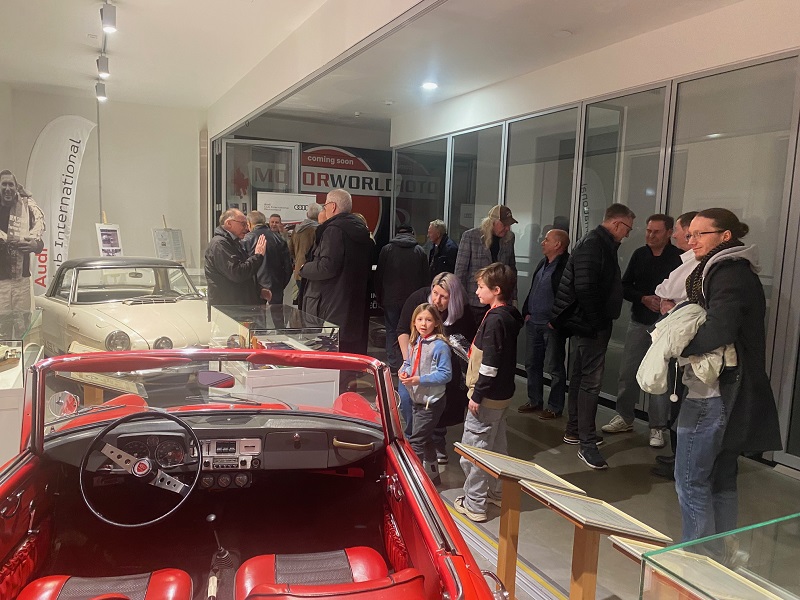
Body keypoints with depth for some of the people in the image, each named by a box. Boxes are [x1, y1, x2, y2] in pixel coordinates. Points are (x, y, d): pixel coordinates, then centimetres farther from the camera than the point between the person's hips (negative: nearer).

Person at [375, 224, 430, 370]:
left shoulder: (387, 249, 0)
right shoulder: (420, 251, 3)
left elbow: (379, 275, 2)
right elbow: (425, 277, 4)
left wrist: (379, 297, 10)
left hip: (391, 298, -1)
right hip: (413, 299, 1)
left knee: (392, 331, 6)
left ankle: (393, 364, 5)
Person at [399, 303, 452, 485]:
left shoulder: (439, 346, -19)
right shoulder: (414, 343, 3)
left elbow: (445, 374, -20)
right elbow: (408, 364, 16)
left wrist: (420, 380, -25)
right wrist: (403, 372, -6)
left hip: (432, 402, -8)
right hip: (417, 400, 8)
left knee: (416, 441, -7)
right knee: (425, 439, 21)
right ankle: (432, 475, 38)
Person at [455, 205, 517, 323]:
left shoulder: (509, 238, 8)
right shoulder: (470, 236, -5)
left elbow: (512, 268, 15)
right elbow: (460, 269, -4)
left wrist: (514, 297, 11)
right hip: (475, 302, -3)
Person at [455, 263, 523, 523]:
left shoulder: (495, 319, -22)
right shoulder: (509, 317, 7)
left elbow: (490, 364, -24)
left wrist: (477, 395, -18)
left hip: (487, 397, -10)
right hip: (502, 395, 10)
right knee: (497, 445, 21)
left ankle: (473, 504, 9)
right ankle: (496, 492, 35)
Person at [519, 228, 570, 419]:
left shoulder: (566, 265, -14)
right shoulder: (543, 263, 14)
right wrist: (527, 312, 13)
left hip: (552, 325, -9)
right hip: (533, 323, 9)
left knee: (555, 367, 3)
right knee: (532, 363, 16)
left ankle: (555, 407, 15)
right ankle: (535, 401, 29)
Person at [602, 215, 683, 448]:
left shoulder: (678, 257, -8)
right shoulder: (639, 254, 6)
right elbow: (625, 287, 6)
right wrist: (644, 298, -10)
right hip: (638, 323, 4)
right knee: (627, 372, 9)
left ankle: (657, 428, 12)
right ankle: (625, 417, 24)